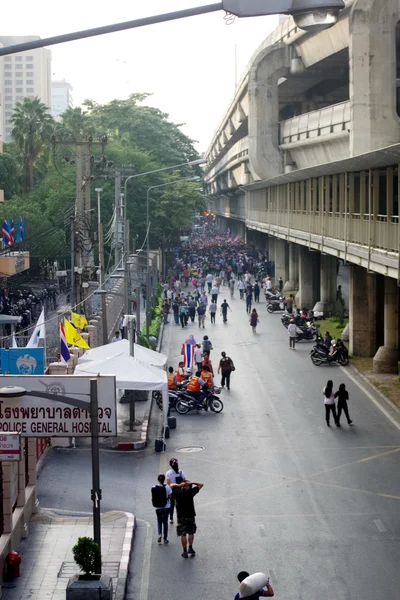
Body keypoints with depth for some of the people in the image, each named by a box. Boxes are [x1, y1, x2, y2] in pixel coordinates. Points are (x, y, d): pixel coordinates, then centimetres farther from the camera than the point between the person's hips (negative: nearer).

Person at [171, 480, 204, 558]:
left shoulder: (177, 492, -6)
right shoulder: (191, 492, -8)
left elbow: (171, 486, 13)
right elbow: (201, 485, 1)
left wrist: (179, 485, -3)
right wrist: (191, 483, -6)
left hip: (181, 517, 0)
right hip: (191, 515, 0)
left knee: (183, 534, 6)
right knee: (191, 533, 18)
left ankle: (185, 552, 6)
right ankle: (190, 548, 13)